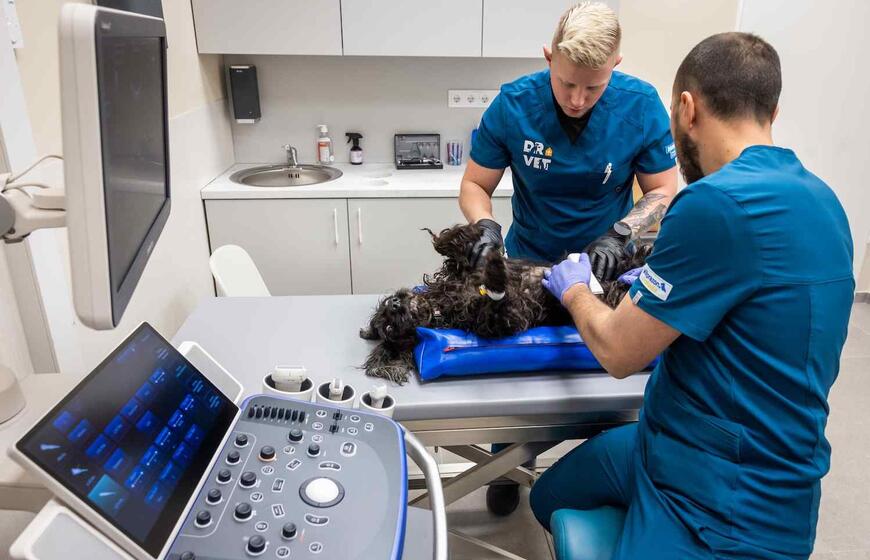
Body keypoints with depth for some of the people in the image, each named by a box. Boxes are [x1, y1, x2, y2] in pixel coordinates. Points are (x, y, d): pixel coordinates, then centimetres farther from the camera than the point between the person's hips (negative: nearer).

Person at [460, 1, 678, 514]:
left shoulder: (642, 105, -18)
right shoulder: (513, 104, -19)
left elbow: (664, 192, -10)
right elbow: (475, 186, -11)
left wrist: (620, 233, -28)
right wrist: (486, 226, -31)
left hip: (606, 263, 0)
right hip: (530, 260, 0)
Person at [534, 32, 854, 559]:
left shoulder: (719, 201, -28)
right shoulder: (815, 196, 2)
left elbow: (618, 352, -19)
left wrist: (574, 291, 0)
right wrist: (659, 289, 17)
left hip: (729, 508, -9)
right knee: (549, 498, 22)